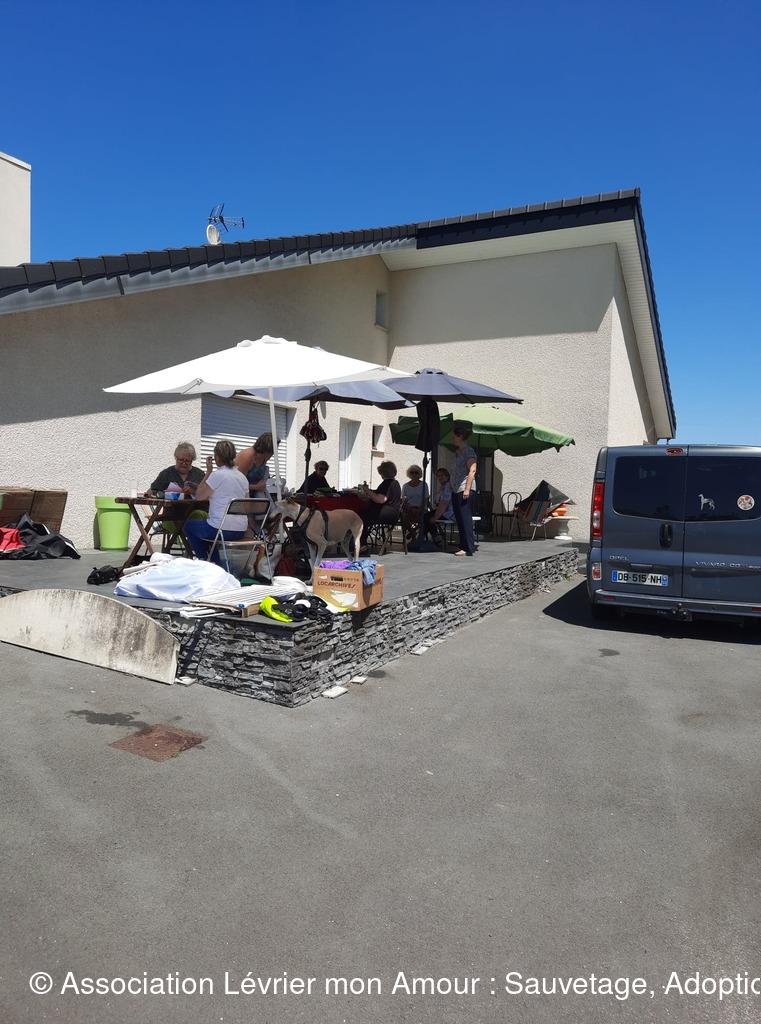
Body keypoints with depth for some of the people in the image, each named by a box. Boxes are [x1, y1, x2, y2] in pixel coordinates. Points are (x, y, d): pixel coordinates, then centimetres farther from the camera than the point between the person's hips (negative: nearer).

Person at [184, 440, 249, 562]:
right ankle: (216, 565, 30)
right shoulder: (242, 477, 8)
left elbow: (199, 496, -2)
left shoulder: (217, 475, -12)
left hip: (222, 529, -7)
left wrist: (208, 472, 2)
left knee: (189, 525, 21)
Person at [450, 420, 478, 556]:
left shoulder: (469, 451, -8)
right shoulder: (457, 452, 19)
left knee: (465, 518, -9)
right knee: (459, 519, 10)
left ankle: (468, 548, -8)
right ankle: (463, 546, 15)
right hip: (456, 490, 9)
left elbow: (472, 471, -15)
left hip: (463, 490, -9)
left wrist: (467, 489, -21)